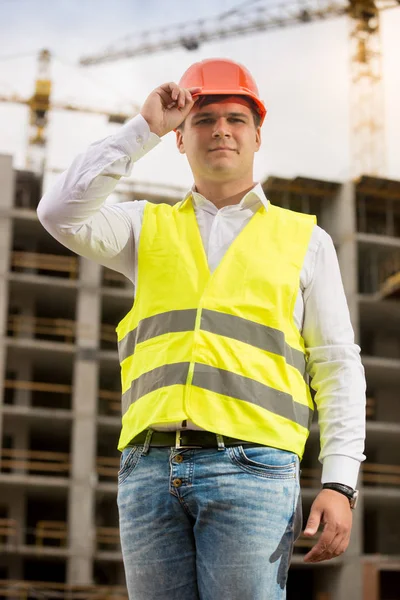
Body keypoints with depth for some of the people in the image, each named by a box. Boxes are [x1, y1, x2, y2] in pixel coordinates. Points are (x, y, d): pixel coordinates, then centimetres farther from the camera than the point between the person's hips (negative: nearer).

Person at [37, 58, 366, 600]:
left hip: (251, 469, -2)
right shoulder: (148, 228, 18)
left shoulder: (304, 239, 14)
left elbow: (337, 367, 9)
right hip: (150, 469, 2)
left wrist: (339, 483, -3)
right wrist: (144, 127, 1)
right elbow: (61, 214, -1)